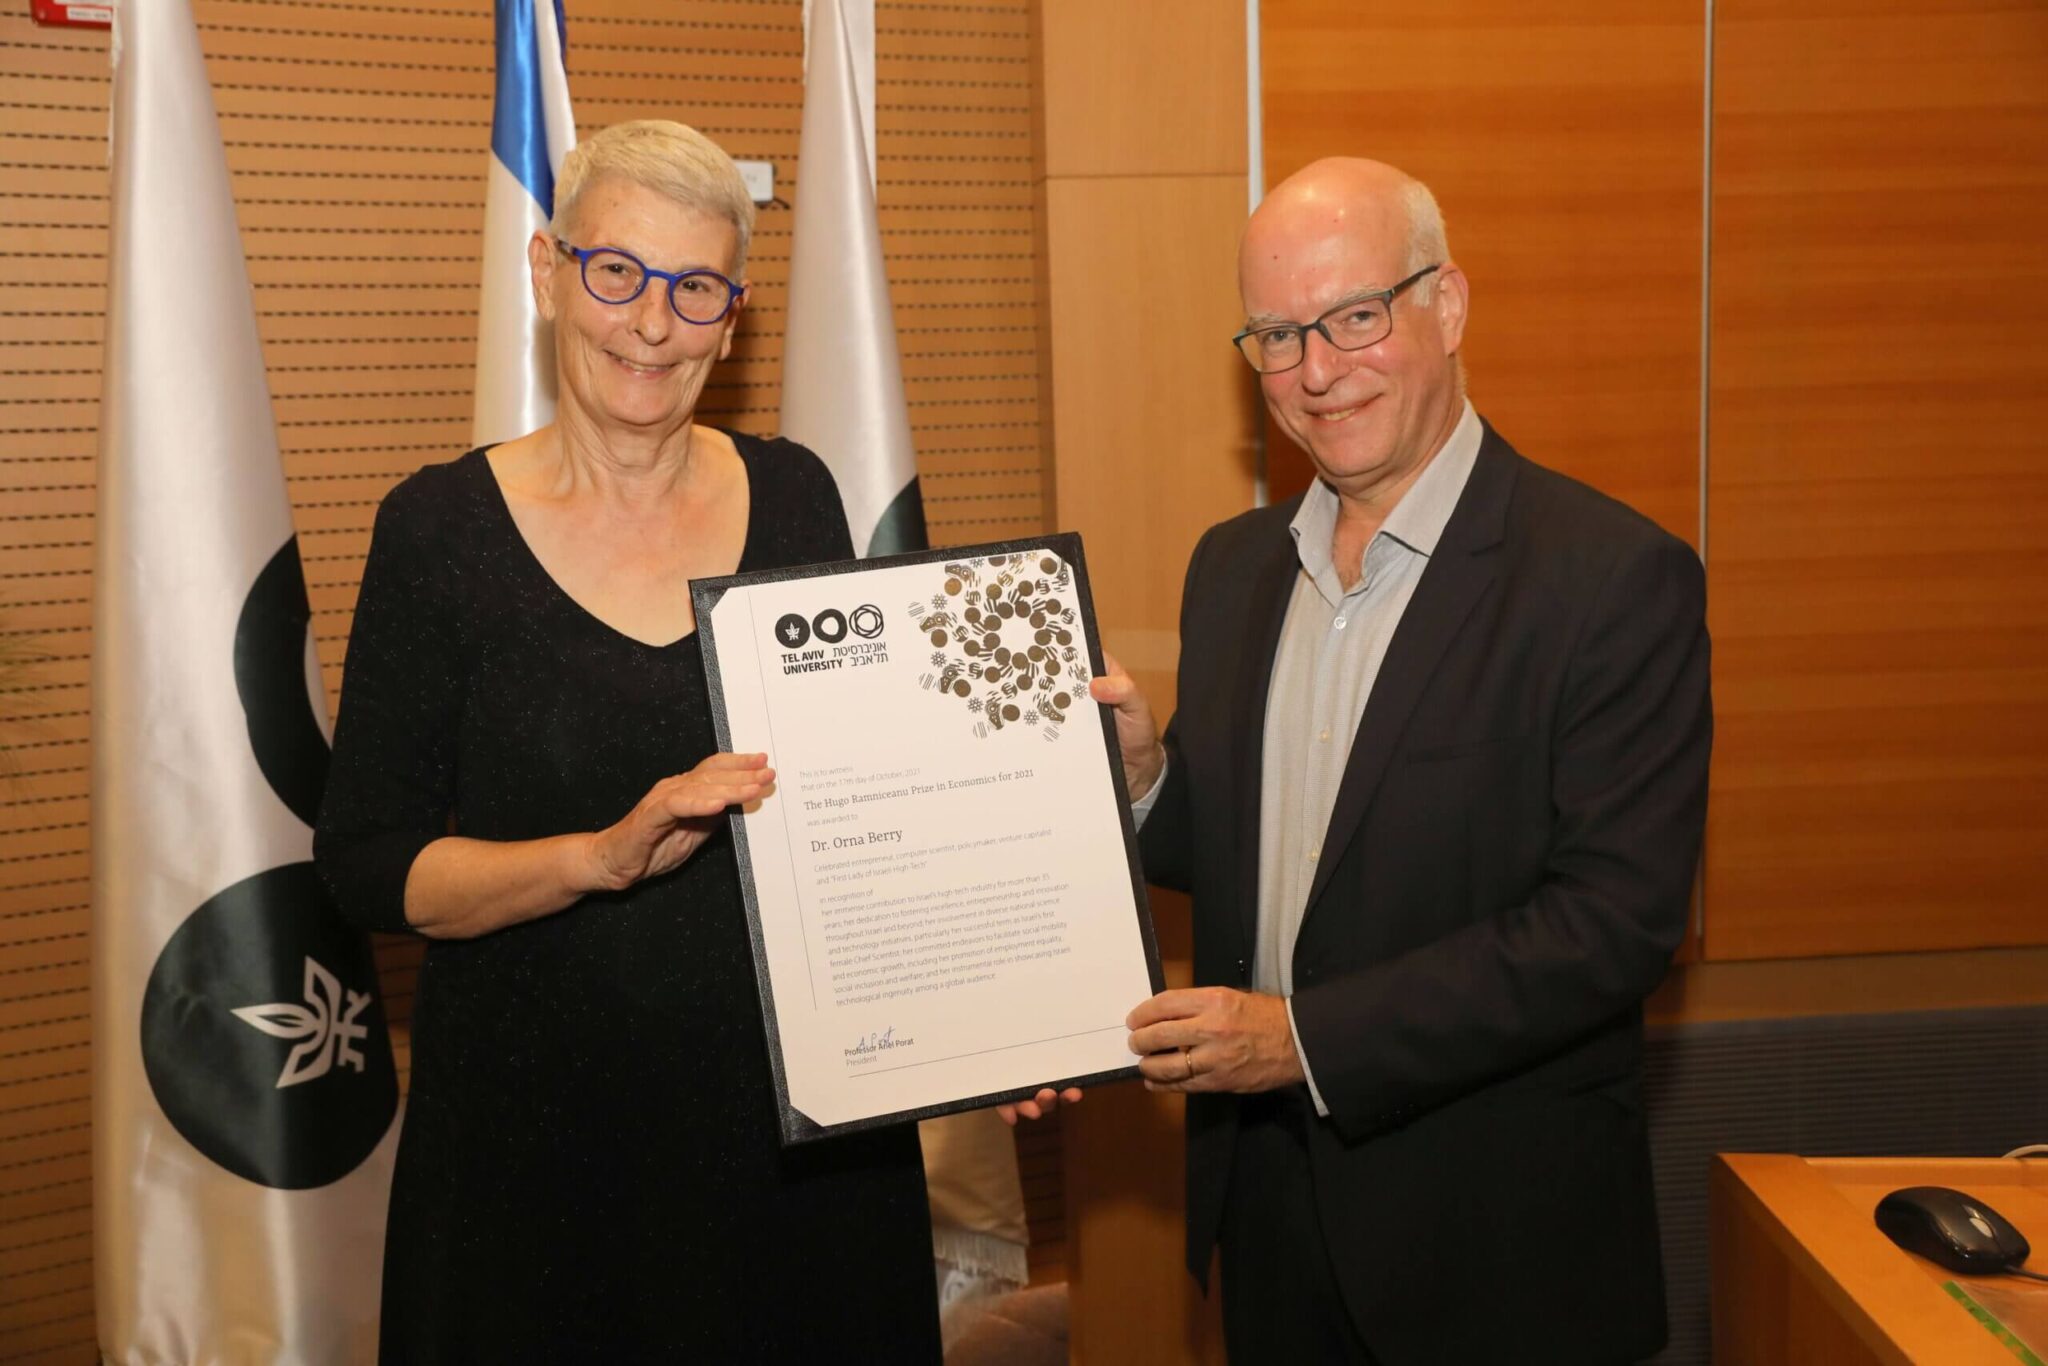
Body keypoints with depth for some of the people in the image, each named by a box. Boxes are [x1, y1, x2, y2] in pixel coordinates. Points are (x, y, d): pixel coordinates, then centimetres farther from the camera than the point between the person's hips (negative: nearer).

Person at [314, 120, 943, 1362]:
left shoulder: (795, 498, 1)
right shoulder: (443, 527, -7)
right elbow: (369, 865, -8)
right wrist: (609, 854, -22)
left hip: (803, 1116, 3)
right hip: (541, 1125, -2)